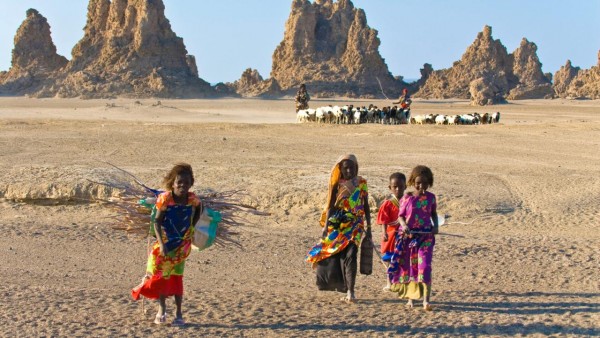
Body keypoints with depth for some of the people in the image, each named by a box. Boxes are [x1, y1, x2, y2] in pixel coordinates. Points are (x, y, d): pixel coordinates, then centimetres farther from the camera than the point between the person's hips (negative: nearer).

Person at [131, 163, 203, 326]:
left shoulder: (193, 199, -12)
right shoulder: (165, 199, -20)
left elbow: (199, 209, 12)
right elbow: (157, 222, -17)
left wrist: (191, 227, 6)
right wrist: (161, 244, -25)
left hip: (182, 244, 1)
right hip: (165, 243, -1)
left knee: (176, 277, 4)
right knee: (161, 276, 7)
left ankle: (179, 314, 11)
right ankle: (162, 310, 23)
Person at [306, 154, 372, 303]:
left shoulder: (361, 183, 5)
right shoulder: (337, 184, 1)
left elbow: (366, 206, 9)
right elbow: (330, 206, 2)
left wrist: (368, 228, 7)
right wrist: (325, 227, -4)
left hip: (355, 225, -1)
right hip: (337, 225, 1)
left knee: (350, 255, -13)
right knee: (334, 256, 3)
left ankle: (350, 291, -11)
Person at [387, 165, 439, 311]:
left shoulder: (431, 198, 2)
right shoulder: (407, 198, -2)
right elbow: (400, 215, 2)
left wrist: (435, 226, -1)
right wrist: (403, 225, -18)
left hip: (425, 236, -1)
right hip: (408, 236, 1)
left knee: (424, 266, -11)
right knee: (408, 266, 9)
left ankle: (426, 300, -13)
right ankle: (410, 297, 24)